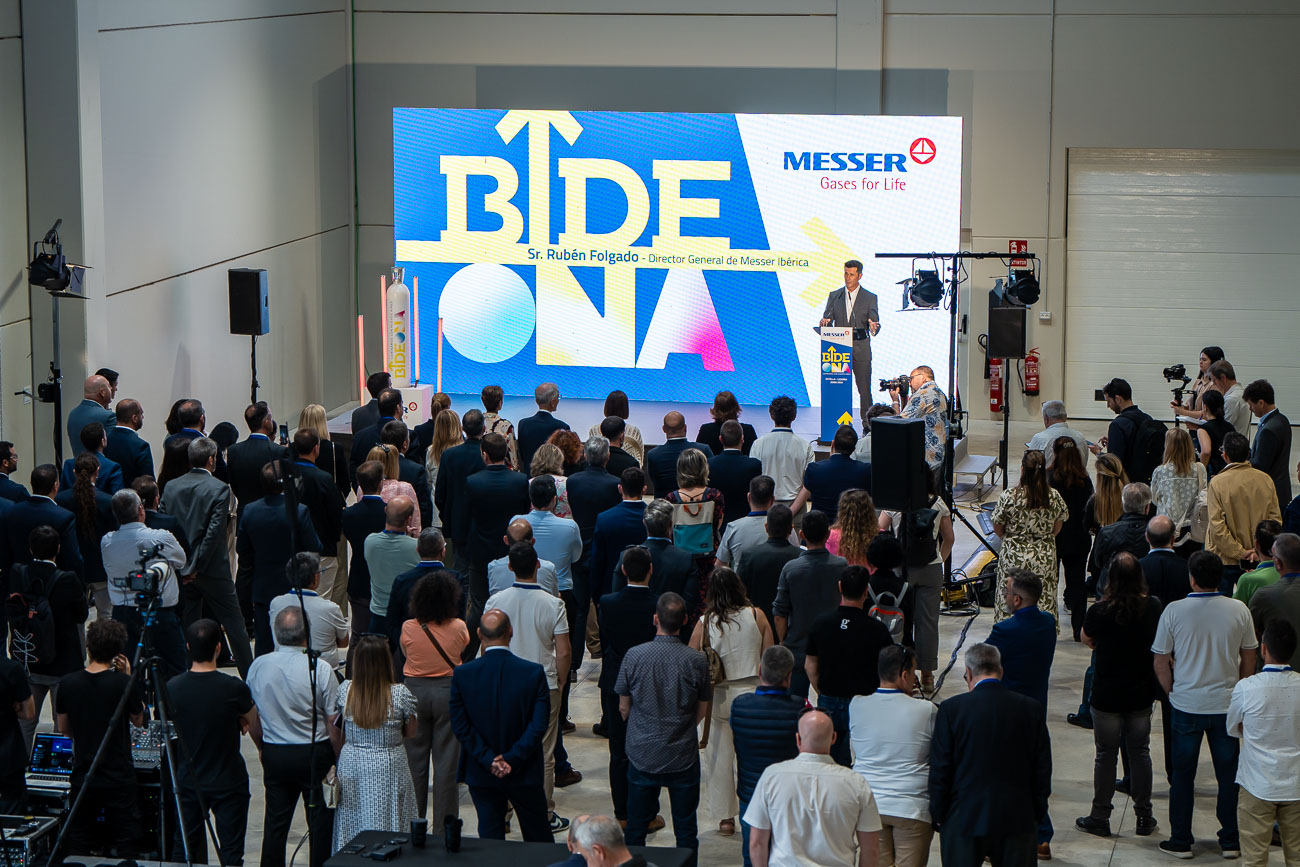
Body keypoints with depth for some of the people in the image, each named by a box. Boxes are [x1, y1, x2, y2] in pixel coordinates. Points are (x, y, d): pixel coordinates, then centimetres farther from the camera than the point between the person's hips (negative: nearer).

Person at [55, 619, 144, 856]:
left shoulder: (67, 684, -4)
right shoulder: (125, 684, -14)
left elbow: (63, 728, 9)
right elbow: (139, 720, 4)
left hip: (82, 778, 3)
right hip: (119, 779, -3)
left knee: (78, 850, 11)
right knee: (125, 847, 4)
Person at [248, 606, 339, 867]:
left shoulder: (258, 666, -5)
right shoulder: (320, 669, -16)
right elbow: (334, 721, -11)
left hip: (274, 754, 3)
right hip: (315, 753, -3)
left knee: (275, 821, 13)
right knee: (320, 821, 7)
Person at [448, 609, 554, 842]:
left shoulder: (462, 674, -10)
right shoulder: (534, 673, -13)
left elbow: (460, 726, -10)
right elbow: (539, 725, -15)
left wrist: (489, 760, -10)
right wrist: (512, 759, -13)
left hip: (481, 775, 0)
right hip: (525, 775, 0)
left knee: (490, 837, 11)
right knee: (539, 839, 16)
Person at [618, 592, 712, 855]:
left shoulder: (634, 655, -11)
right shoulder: (696, 660, -11)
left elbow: (623, 708, 0)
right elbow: (701, 712, 1)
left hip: (642, 754, 0)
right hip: (683, 755, 0)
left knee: (636, 827, 13)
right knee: (686, 828, 10)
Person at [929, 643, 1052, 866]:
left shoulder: (951, 708, -10)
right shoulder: (1031, 709, -3)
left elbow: (940, 769, -7)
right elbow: (1042, 768, 2)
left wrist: (937, 815, 4)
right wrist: (1037, 813, 13)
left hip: (963, 819, -2)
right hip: (1017, 819, 2)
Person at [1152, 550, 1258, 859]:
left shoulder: (1174, 611, -12)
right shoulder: (1239, 610, -7)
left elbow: (1160, 662, -5)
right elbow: (1249, 660, 5)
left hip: (1187, 705, -1)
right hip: (1227, 705, 1)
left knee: (1183, 775, 11)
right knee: (1229, 775, 13)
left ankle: (1181, 841, 16)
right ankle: (1230, 841, 20)